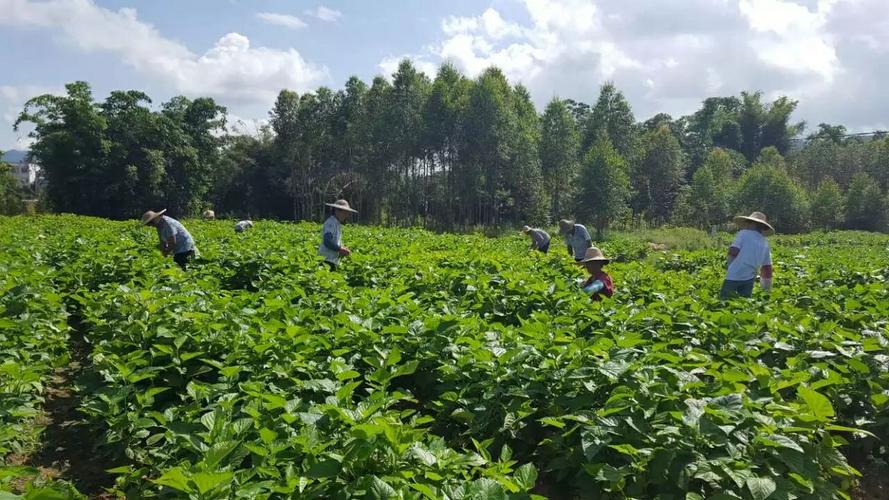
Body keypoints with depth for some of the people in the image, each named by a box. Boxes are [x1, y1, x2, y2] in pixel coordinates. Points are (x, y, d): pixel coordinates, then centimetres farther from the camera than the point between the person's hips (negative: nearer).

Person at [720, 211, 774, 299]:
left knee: (724, 300, -1)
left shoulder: (743, 233, -2)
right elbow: (767, 267, 18)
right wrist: (767, 288, 26)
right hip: (749, 278, 5)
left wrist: (729, 266, 5)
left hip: (734, 275, -5)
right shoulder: (765, 243, 14)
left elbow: (733, 251, -13)